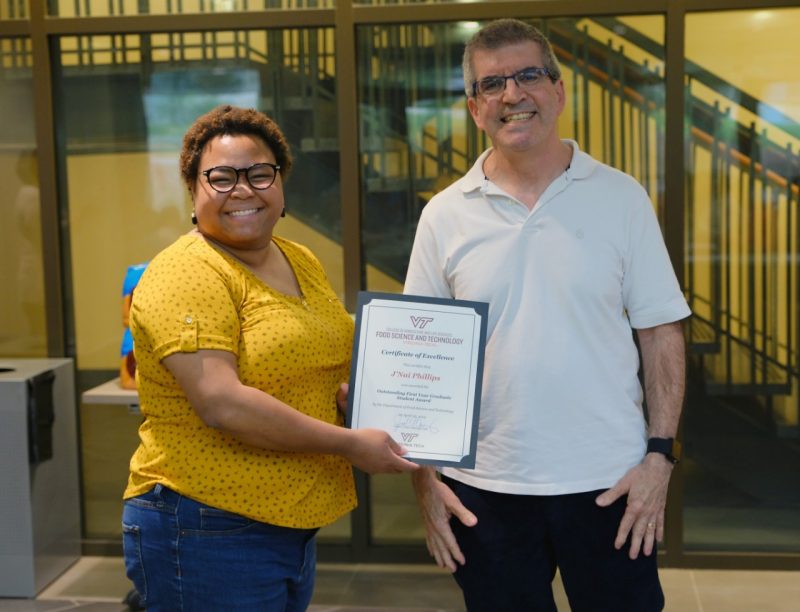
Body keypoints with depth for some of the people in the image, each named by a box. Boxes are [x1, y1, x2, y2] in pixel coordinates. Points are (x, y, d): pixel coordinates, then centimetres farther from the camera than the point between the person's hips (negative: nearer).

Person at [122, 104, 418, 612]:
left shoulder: (302, 262, 9)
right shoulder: (185, 275, -16)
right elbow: (220, 403, -26)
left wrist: (356, 398, 1)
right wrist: (349, 444, -21)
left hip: (296, 527, 8)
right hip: (206, 533, -8)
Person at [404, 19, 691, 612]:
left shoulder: (621, 198, 0)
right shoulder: (444, 216, 2)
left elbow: (660, 333, 2)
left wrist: (660, 454, -5)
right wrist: (425, 480, -1)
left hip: (607, 483, 0)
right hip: (483, 489, 1)